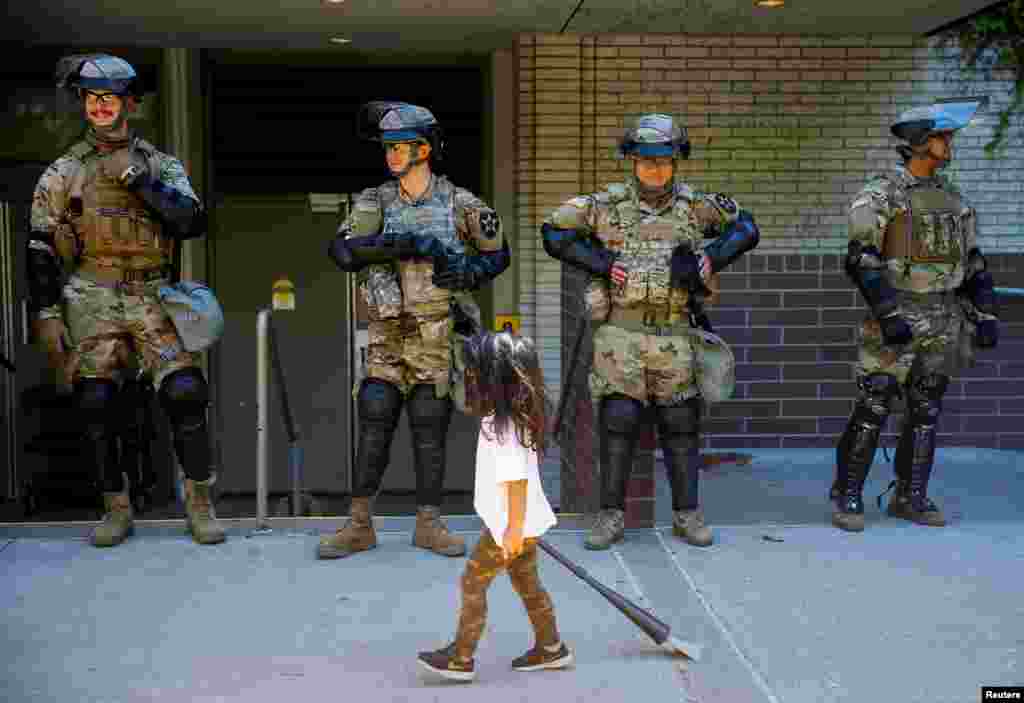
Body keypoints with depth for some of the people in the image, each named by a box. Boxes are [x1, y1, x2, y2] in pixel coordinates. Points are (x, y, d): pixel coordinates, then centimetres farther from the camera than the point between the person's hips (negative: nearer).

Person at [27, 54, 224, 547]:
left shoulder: (160, 165, 9)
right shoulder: (63, 173, 8)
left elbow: (192, 222, -7)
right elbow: (41, 250, 6)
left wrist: (139, 179, -12)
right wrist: (46, 313, -2)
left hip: (152, 299, 0)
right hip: (91, 301, 1)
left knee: (185, 394, -12)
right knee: (95, 406, -1)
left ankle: (199, 504, 0)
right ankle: (116, 509, 13)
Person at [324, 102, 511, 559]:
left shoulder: (460, 204, 0)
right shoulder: (374, 203, 1)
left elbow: (499, 255, 10)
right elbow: (343, 251, -17)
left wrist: (469, 272, -12)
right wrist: (409, 242, -25)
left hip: (437, 337, -1)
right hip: (388, 336, 1)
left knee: (429, 430, 3)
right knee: (374, 426, -1)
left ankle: (429, 525, 15)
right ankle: (359, 526, 8)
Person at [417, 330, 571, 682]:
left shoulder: (503, 426, -26)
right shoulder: (513, 415, 4)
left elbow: (517, 479, -28)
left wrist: (514, 530, -24)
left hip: (511, 523, -9)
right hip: (523, 520, 10)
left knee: (472, 583, 2)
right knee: (527, 582, 21)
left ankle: (461, 658, 13)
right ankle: (550, 647, 33)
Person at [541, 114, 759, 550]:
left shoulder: (694, 206, 4)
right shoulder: (608, 204, 0)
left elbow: (745, 229, 8)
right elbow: (554, 232, 0)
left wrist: (705, 261, -8)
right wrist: (602, 263, -9)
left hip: (673, 334, 2)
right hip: (620, 331, -1)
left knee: (680, 424, 7)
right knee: (618, 422, -3)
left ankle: (687, 514, 18)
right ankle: (612, 515, 8)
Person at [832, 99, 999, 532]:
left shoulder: (953, 200, 12)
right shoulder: (880, 196, -7)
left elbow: (972, 264, 16)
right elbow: (861, 261, -15)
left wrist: (985, 315, 7)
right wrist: (888, 315, -23)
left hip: (942, 320, 6)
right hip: (895, 318, -6)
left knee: (925, 411, 7)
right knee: (872, 409, -5)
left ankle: (910, 497, 16)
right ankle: (848, 497, 4)